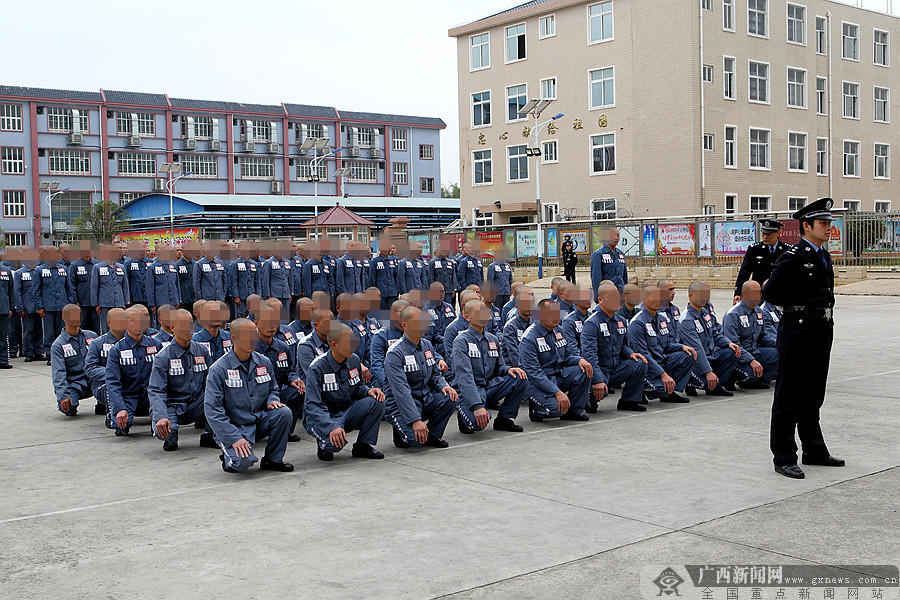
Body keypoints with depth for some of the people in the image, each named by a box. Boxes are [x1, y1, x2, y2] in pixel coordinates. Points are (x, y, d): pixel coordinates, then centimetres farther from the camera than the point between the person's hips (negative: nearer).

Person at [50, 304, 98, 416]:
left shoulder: (92, 336, 13)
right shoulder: (58, 345, 1)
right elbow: (59, 373, -9)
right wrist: (63, 395, -24)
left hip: (93, 380, 3)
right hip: (73, 384, -3)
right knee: (69, 408, -32)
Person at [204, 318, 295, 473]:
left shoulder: (264, 362, 6)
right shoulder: (218, 369, -10)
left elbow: (273, 389, 21)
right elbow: (212, 409, -14)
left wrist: (272, 401, -5)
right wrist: (234, 438, -23)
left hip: (260, 422, 5)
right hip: (233, 427, -5)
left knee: (284, 412, -24)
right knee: (243, 462, -30)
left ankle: (273, 459, -4)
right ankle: (229, 457, 9)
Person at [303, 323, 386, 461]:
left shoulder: (354, 360, -2)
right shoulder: (317, 368, -20)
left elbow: (358, 387, 13)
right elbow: (313, 405, -25)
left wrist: (368, 391, -14)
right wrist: (332, 427, -40)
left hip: (347, 413, 5)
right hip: (322, 418, -5)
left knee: (377, 401, -19)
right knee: (335, 441, -37)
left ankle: (363, 445, -4)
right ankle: (323, 445, 2)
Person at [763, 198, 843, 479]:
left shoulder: (824, 256, 13)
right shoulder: (793, 258, -13)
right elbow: (770, 293, -13)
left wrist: (822, 311, 9)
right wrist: (799, 306, 0)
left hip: (822, 332, 8)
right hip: (797, 332, -8)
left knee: (814, 395, 18)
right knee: (789, 397, -1)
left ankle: (814, 451, 29)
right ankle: (783, 457, 6)